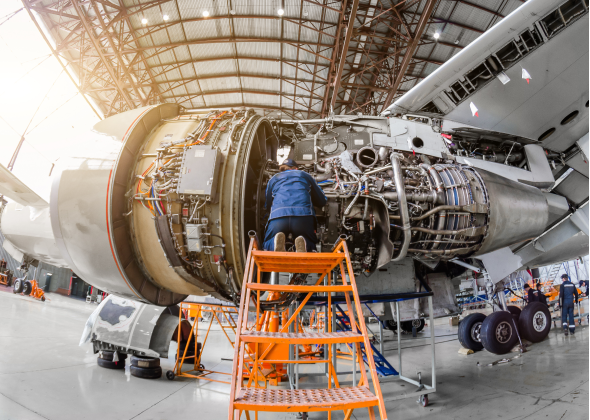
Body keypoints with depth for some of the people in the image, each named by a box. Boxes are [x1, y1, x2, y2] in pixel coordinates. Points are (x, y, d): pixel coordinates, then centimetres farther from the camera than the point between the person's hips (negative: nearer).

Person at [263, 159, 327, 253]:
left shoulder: (273, 179, 31)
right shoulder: (305, 175, 30)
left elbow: (267, 205, 38)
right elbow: (322, 201, 34)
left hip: (278, 215, 0)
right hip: (303, 214, 0)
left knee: (268, 245, 20)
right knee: (310, 247, 22)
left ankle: (277, 242, -17)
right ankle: (303, 244, -15)